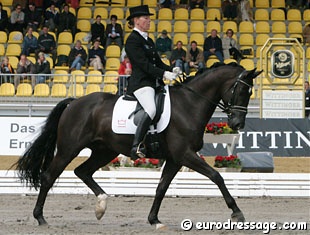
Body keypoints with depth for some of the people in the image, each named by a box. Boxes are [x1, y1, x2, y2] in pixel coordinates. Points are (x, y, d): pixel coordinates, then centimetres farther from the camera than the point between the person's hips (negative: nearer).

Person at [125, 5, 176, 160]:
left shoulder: (148, 41, 22)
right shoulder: (133, 40, -6)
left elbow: (158, 62, 21)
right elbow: (144, 64, -15)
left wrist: (172, 70, 3)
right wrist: (164, 74, -21)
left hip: (154, 83, 10)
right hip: (140, 83, -10)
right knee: (151, 109, -31)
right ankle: (136, 146, -37)